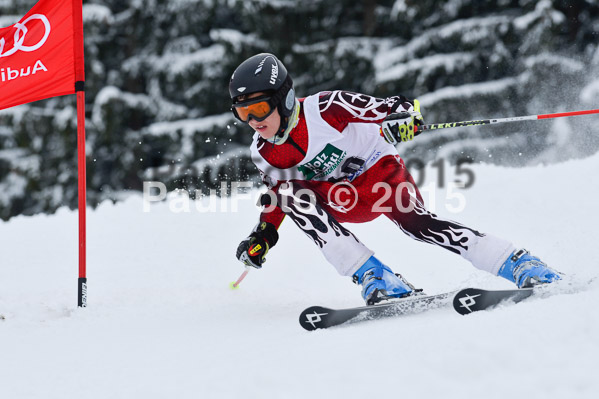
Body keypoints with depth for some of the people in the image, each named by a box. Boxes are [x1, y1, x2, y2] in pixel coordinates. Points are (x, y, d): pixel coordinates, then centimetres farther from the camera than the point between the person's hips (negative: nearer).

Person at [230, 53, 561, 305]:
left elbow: (393, 108, -24)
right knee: (289, 194, -24)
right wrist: (264, 235, -1)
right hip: (341, 200, 5)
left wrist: (404, 117, -46)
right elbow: (278, 196, 12)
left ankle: (522, 266, -29)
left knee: (416, 223, -32)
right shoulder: (263, 153, -8)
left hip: (379, 171, -5)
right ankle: (376, 279, -30)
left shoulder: (323, 109, -24)